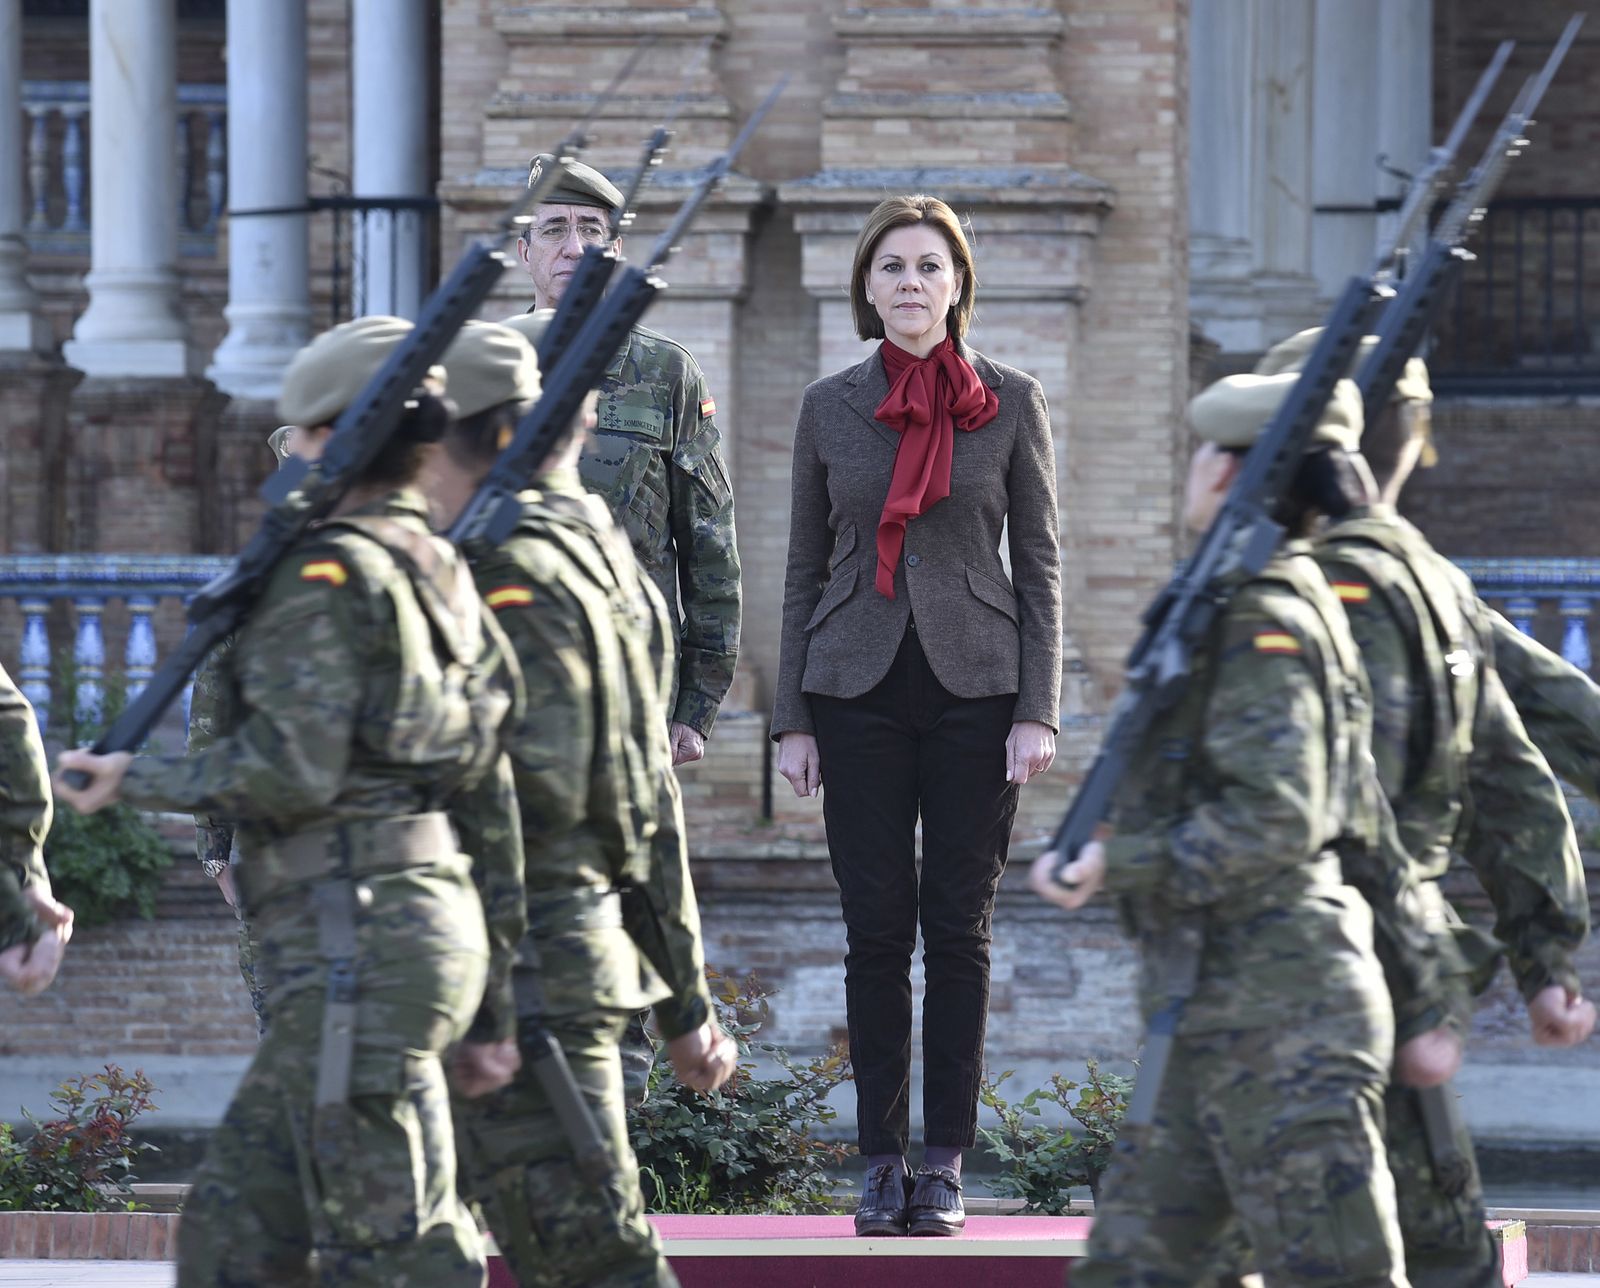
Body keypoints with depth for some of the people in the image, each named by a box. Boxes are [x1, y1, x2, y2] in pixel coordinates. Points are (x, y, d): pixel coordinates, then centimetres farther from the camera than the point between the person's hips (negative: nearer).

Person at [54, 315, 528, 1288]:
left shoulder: (331, 577, -9)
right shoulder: (445, 580, 18)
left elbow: (289, 770, -17)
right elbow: (492, 799, 18)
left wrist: (138, 780, -4)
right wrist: (494, 1000, 21)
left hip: (358, 942, -10)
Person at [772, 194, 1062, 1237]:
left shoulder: (1011, 404, 2)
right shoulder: (830, 408, 6)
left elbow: (1040, 564, 2)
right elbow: (806, 567, 9)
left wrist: (1039, 711, -5)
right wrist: (793, 719, 4)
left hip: (973, 683, -1)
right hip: (858, 688, 1)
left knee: (960, 928, 1)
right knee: (876, 927, 1)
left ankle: (947, 1164, 6)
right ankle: (882, 1160, 6)